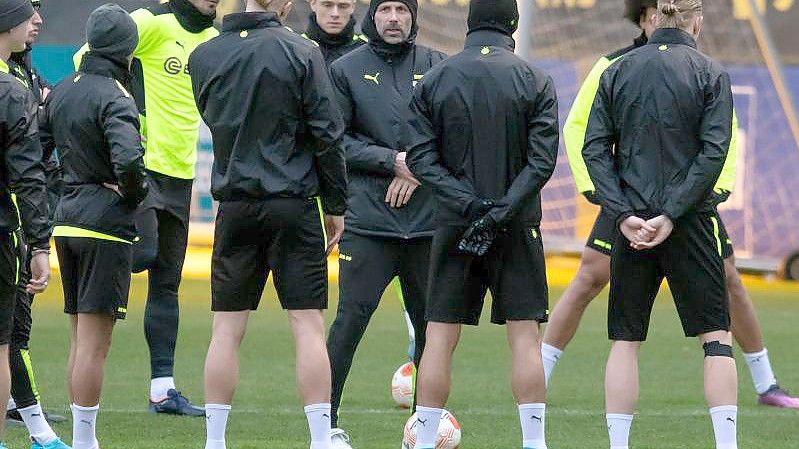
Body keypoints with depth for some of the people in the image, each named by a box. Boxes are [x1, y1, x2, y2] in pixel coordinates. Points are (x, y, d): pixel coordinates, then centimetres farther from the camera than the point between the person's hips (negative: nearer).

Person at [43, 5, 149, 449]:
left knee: (81, 337, 16)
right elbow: (128, 160, -30)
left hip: (67, 218, 8)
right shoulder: (114, 99, -16)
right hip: (107, 225, -8)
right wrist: (135, 193, -10)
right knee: (95, 341, -6)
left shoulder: (62, 91, 9)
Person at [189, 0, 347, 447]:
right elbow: (327, 134, -7)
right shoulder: (301, 52, -8)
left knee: (227, 329, 7)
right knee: (309, 325, 0)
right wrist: (336, 206, 1)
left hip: (235, 208, 3)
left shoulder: (203, 57, 3)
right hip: (294, 205, -3)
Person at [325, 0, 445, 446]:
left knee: (430, 320, 6)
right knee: (352, 316, -7)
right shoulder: (347, 70, 4)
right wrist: (393, 161, -11)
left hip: (427, 219, 2)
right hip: (369, 220, -2)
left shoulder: (437, 66, 8)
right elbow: (335, 140, 0)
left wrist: (417, 170, -9)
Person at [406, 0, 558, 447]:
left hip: (454, 222, 1)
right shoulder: (535, 82, -2)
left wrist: (470, 204, -11)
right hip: (518, 226, -1)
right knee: (525, 334, 1)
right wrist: (502, 210, -12)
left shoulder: (434, 81, 3)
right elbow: (542, 160, -9)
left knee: (440, 336, 4)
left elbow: (421, 158, -4)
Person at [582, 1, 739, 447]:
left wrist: (624, 214, -7)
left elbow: (595, 148, -1)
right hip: (690, 224, -2)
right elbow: (714, 151, -10)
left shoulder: (617, 73, 6)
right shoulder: (710, 74, -2)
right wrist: (671, 215, -11)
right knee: (717, 334, 4)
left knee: (625, 339, 7)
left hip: (631, 222, 2)